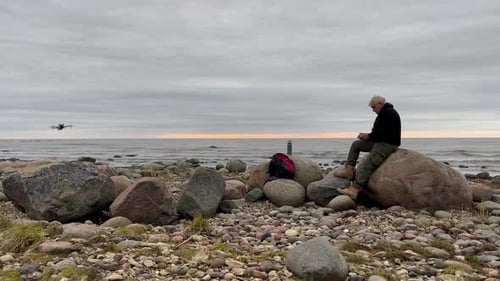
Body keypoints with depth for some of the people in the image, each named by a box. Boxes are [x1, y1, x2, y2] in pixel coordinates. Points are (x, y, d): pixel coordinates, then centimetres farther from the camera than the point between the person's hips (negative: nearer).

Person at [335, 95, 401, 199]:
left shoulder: (390, 113, -13)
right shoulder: (383, 113, 19)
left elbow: (385, 133, -23)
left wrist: (369, 136, -15)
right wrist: (367, 137, 3)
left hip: (388, 144, -11)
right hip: (379, 142, 11)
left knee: (367, 165, -24)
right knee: (356, 144, 10)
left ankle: (355, 190, -31)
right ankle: (348, 169, -3)